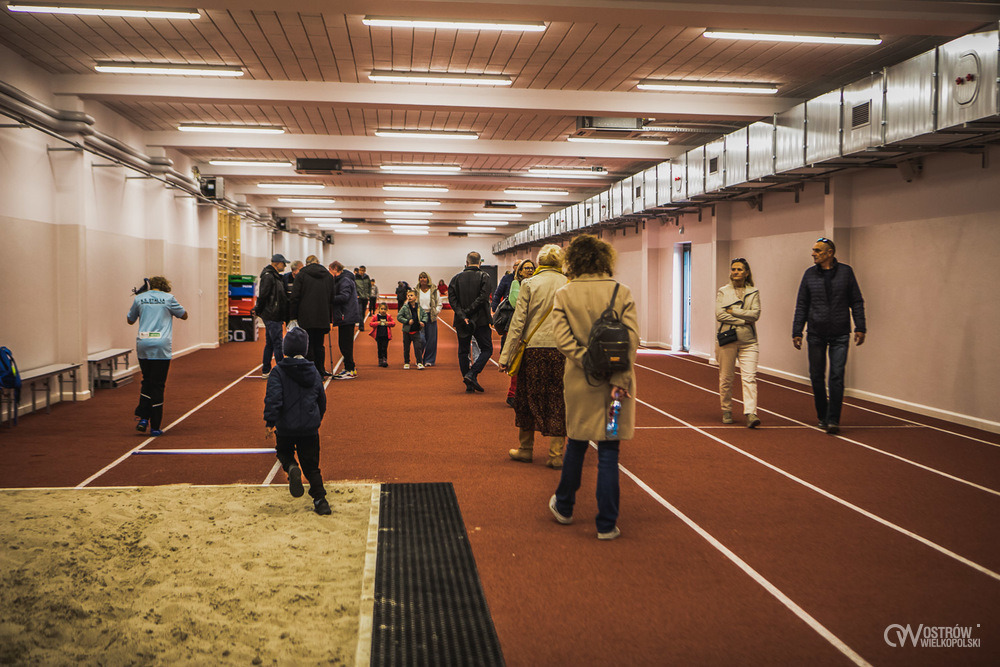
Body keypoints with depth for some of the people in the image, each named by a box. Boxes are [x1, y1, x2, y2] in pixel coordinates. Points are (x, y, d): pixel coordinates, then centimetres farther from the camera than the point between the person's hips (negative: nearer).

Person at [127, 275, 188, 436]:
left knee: (147, 381, 19)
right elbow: (184, 315, 14)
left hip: (143, 345, 3)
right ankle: (155, 427, 3)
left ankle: (142, 418, 6)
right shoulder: (168, 298, 2)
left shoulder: (139, 298, 9)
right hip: (161, 346, -3)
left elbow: (130, 320, 23)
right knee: (158, 385, 1)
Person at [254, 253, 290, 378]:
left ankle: (265, 371, 18)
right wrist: (258, 310, -7)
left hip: (274, 316, 10)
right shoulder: (268, 276, -13)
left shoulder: (276, 276, 18)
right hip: (272, 316, -10)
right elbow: (263, 295, -16)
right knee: (277, 343, -8)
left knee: (269, 343, 13)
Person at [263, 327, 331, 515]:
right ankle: (320, 500, 3)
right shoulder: (313, 371, 6)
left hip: (285, 428, -2)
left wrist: (270, 422, -20)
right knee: (311, 466, 11)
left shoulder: (278, 372, -7)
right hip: (310, 429, 2)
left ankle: (292, 468, -8)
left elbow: (273, 398, -20)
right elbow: (322, 400, 17)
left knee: (284, 452, 24)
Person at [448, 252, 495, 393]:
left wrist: (462, 315, -11)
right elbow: (483, 297, -14)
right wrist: (467, 312, -10)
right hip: (481, 320, -3)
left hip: (462, 323, 3)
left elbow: (452, 298, -6)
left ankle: (469, 384, 9)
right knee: (487, 350, 6)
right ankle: (471, 374, -12)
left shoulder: (457, 277, 4)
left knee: (463, 352, 11)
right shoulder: (484, 277, -3)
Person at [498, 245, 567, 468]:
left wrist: (505, 355, -1)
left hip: (533, 348, -1)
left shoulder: (529, 284, -3)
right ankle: (556, 454, 7)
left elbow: (518, 322, -5)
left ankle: (525, 448, 24)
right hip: (561, 350, 1)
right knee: (557, 401, 6)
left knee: (527, 399, 13)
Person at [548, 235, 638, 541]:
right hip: (615, 380, -1)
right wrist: (620, 380, -13)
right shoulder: (622, 292, -4)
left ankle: (564, 507, 35)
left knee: (576, 445, 20)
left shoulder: (564, 294, -3)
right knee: (609, 452, 5)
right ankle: (607, 524, 9)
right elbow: (631, 338, -11)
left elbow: (562, 336, -12)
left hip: (580, 381, 1)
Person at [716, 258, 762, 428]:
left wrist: (733, 310, -7)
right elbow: (719, 315, -5)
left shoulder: (753, 292, 9)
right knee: (726, 379, 5)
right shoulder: (723, 291, 7)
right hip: (727, 339, 0)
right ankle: (727, 411, 21)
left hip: (748, 341, 0)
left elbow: (755, 314, -4)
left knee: (749, 377, -12)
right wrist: (742, 320, -10)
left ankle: (750, 413, -18)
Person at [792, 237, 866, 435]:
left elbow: (856, 301, 5)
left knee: (837, 377, -7)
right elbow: (801, 305, 7)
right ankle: (822, 416, 22)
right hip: (816, 334, 2)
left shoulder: (845, 272, 2)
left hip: (840, 335, -2)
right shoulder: (810, 274, 4)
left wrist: (860, 328, -2)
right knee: (817, 376, 7)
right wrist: (797, 332, 2)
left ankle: (833, 420, -5)